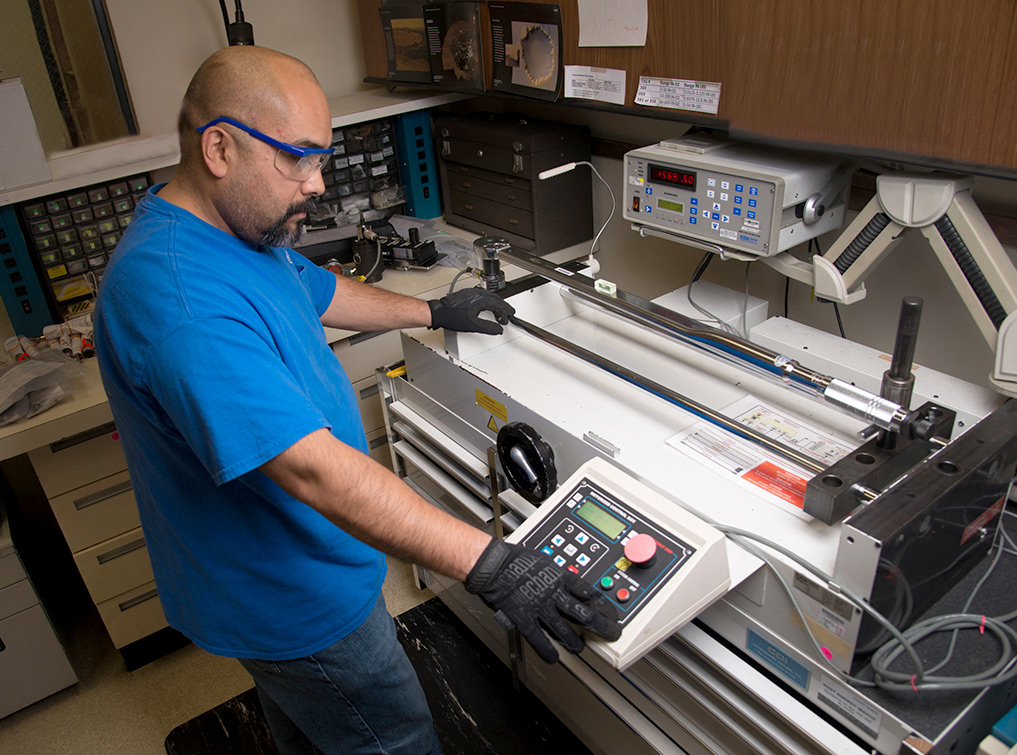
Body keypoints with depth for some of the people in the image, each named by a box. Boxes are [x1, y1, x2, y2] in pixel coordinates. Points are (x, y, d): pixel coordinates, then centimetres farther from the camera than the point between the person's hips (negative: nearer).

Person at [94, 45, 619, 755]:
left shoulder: (240, 226, -1)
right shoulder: (176, 293, -36)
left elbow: (320, 292, 18)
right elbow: (313, 468, -42)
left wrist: (433, 312, 24)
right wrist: (489, 565, -43)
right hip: (295, 603, -9)